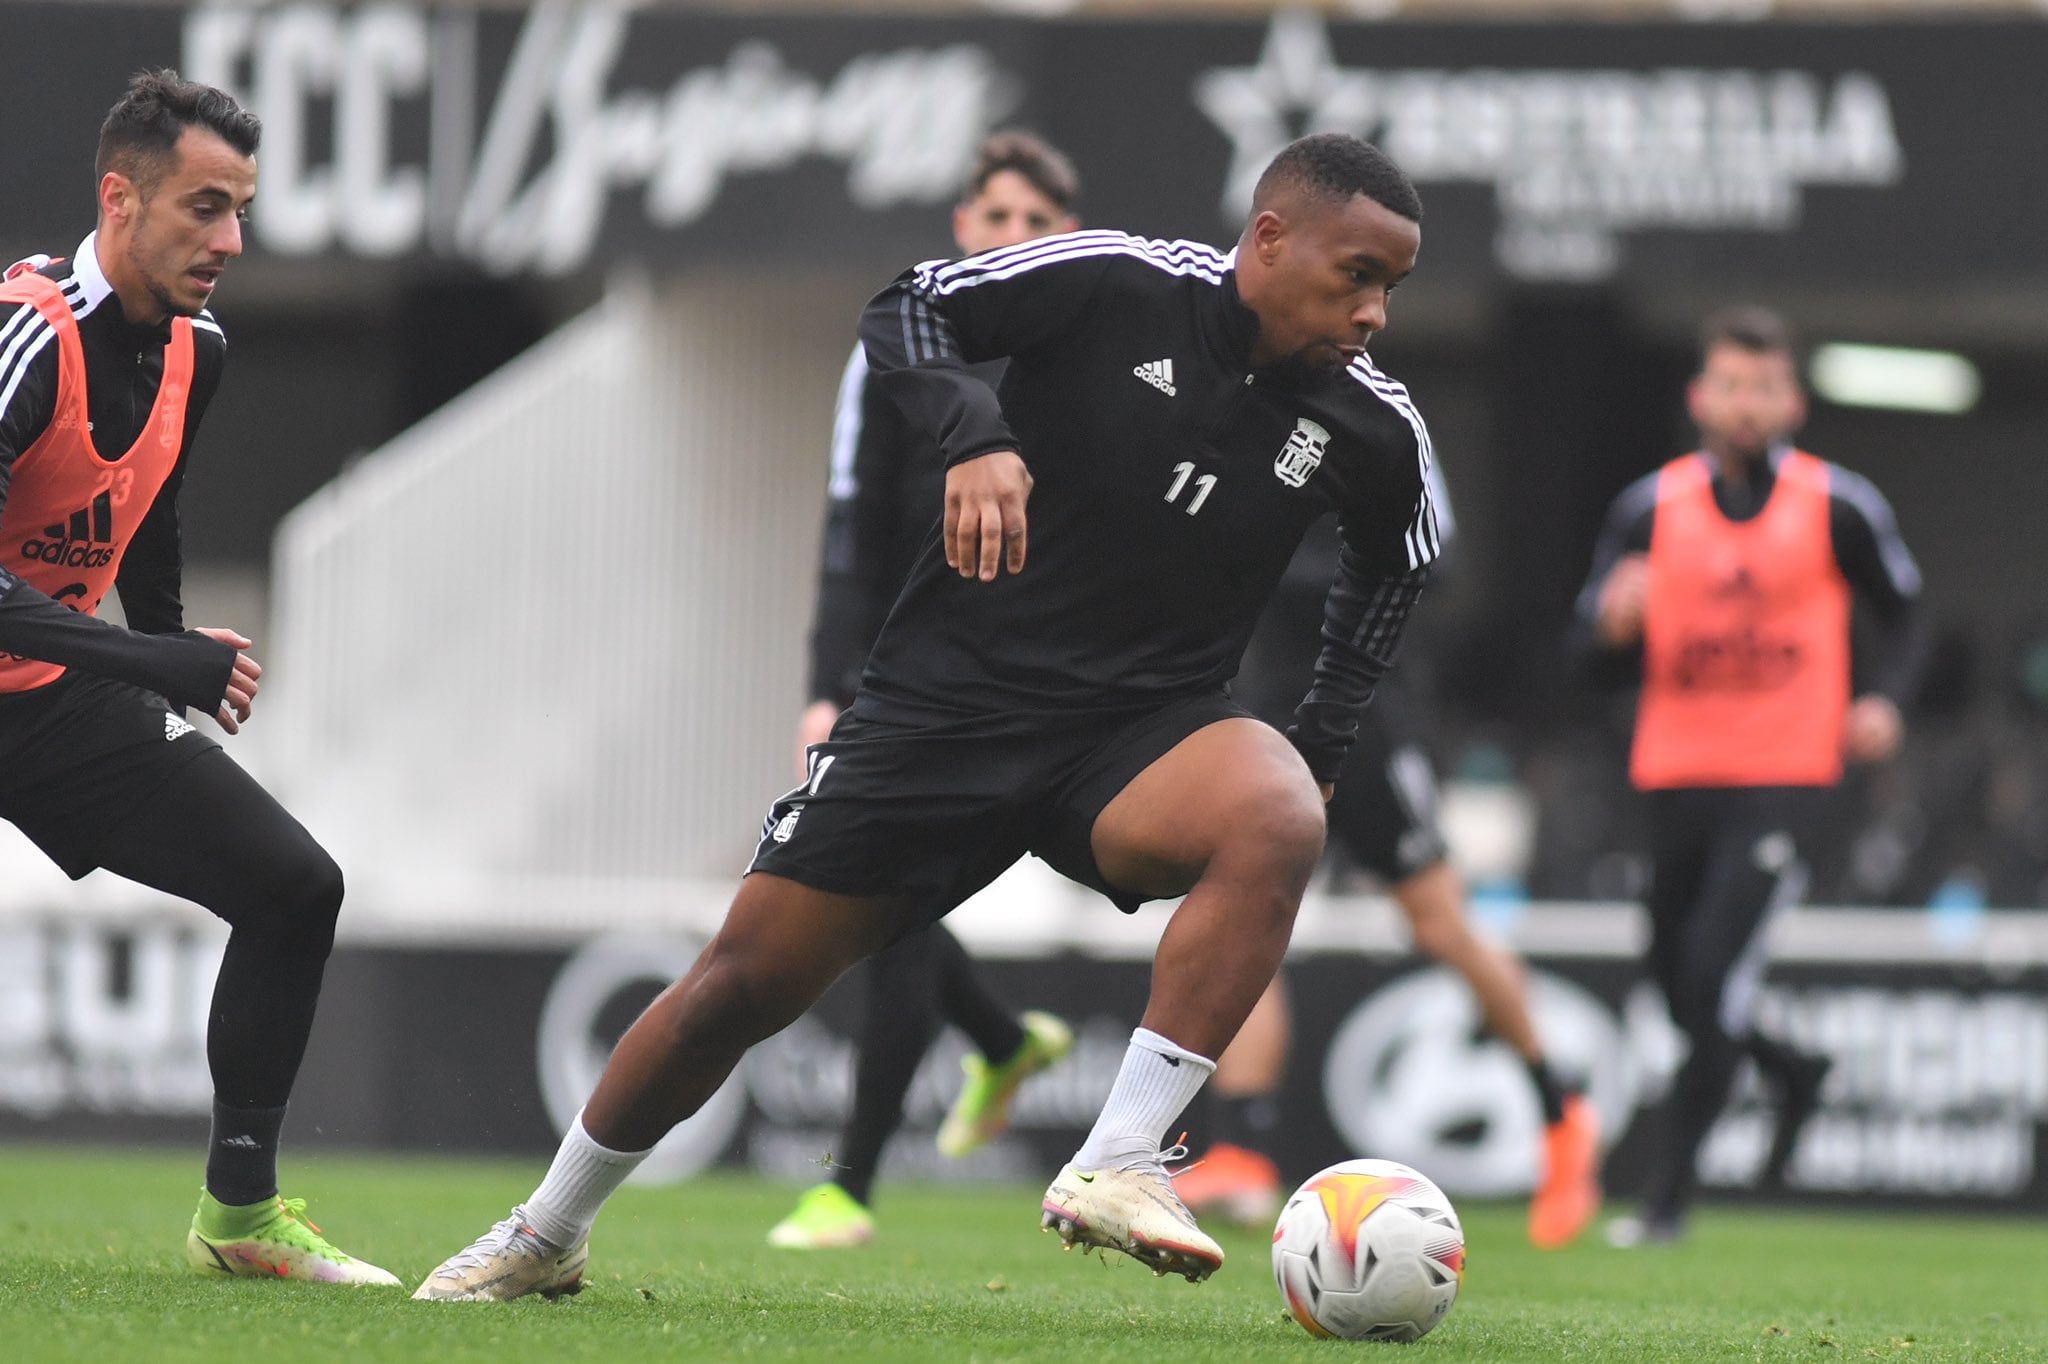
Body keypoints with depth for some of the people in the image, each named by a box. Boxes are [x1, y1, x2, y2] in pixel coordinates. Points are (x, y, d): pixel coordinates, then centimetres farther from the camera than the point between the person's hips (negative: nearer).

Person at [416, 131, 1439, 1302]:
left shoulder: (1372, 432, -4)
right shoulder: (1121, 285, -13)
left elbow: (1398, 564, 18)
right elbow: (906, 314, -3)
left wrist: (1327, 739, 10)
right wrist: (975, 437, -22)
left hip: (1141, 724, 1)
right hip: (952, 693, -1)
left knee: (1280, 821, -34)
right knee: (744, 985, -1)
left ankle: (1118, 1165, -31)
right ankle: (547, 1236, 24)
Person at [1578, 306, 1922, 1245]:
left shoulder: (1837, 507, 0)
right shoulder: (1651, 508, 4)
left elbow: (1899, 611, 12)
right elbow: (1595, 635, 6)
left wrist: (1884, 699, -6)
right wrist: (1614, 619, -18)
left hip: (1785, 774, -4)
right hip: (1676, 773, 4)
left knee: (1714, 973, -17)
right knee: (1677, 984, 9)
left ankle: (1666, 1193, -10)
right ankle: (1793, 1075, 41)